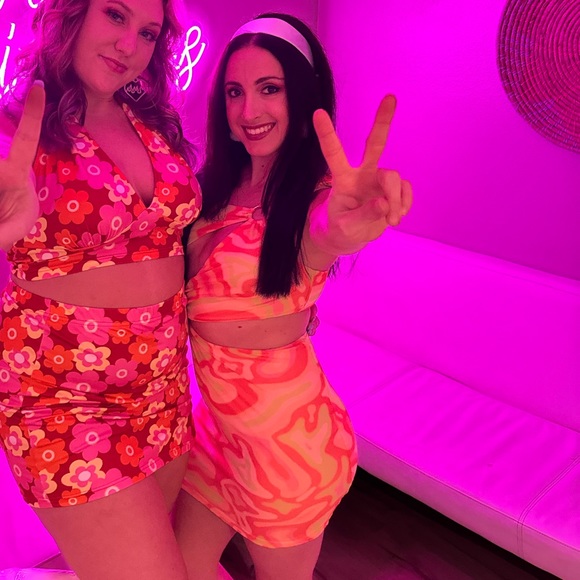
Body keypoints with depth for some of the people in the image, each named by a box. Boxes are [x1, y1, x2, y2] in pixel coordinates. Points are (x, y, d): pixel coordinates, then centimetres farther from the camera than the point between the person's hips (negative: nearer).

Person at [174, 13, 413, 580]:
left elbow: (327, 234, -43)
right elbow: (183, 284, -8)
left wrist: (345, 227, -66)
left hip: (286, 432, -6)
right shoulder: (216, 186, 0)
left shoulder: (316, 194, -19)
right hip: (217, 419, 6)